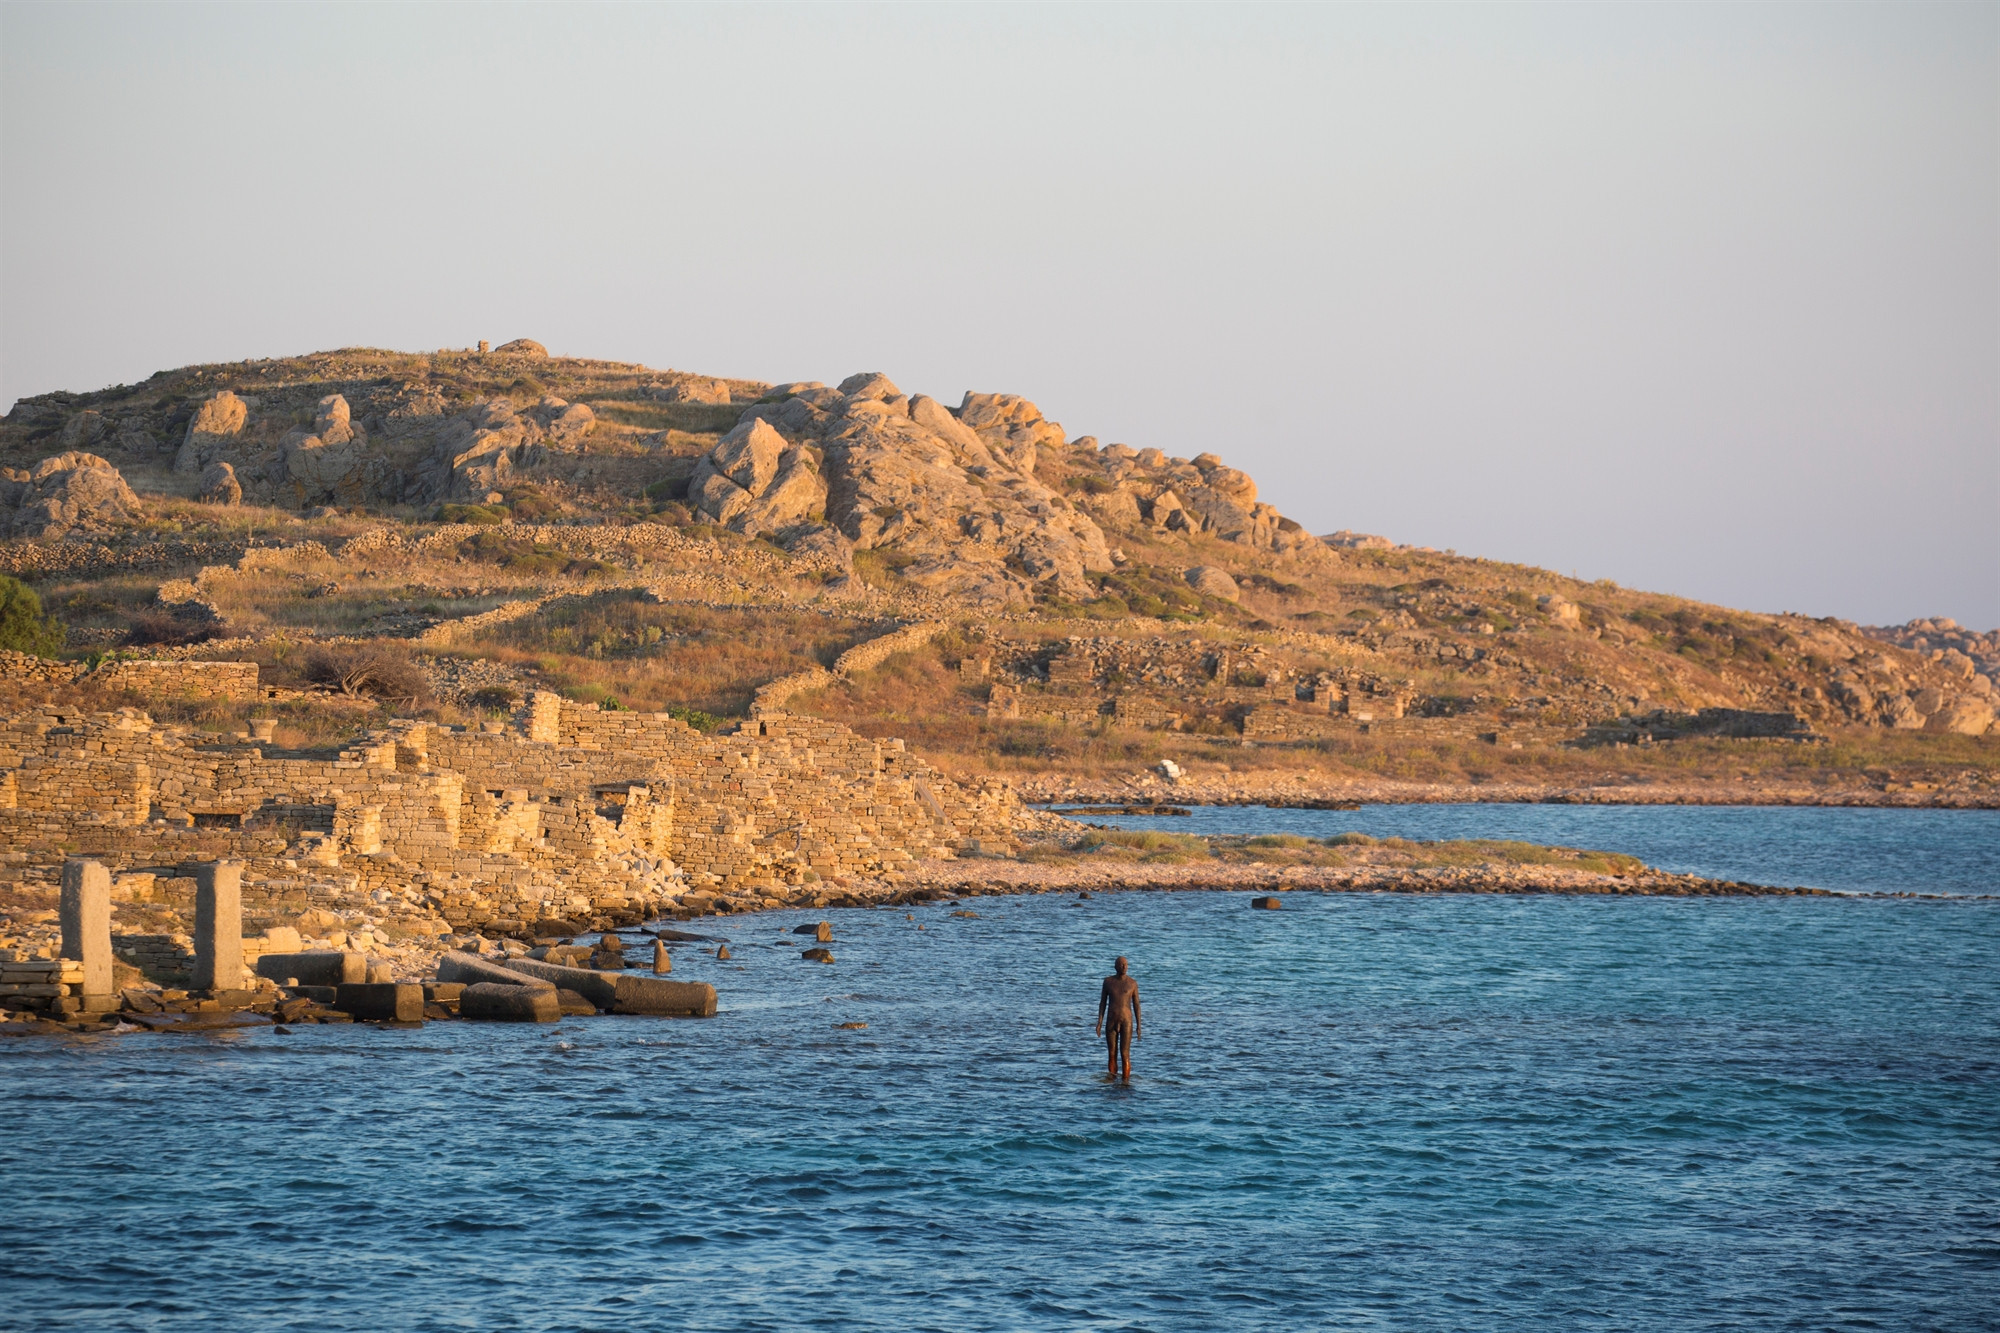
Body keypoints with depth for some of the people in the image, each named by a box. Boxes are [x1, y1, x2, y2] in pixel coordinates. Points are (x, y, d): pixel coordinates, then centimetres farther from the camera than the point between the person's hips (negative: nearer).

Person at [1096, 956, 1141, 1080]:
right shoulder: (1108, 981, 3)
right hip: (1111, 1022, 2)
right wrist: (1099, 1022, -3)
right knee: (1112, 1054, 3)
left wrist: (1138, 1026, -1)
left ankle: (1126, 1081, -1)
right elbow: (1102, 1002, 6)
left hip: (1127, 1022, -2)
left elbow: (1136, 1005, 2)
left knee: (1125, 1054, -8)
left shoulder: (1132, 983, -1)